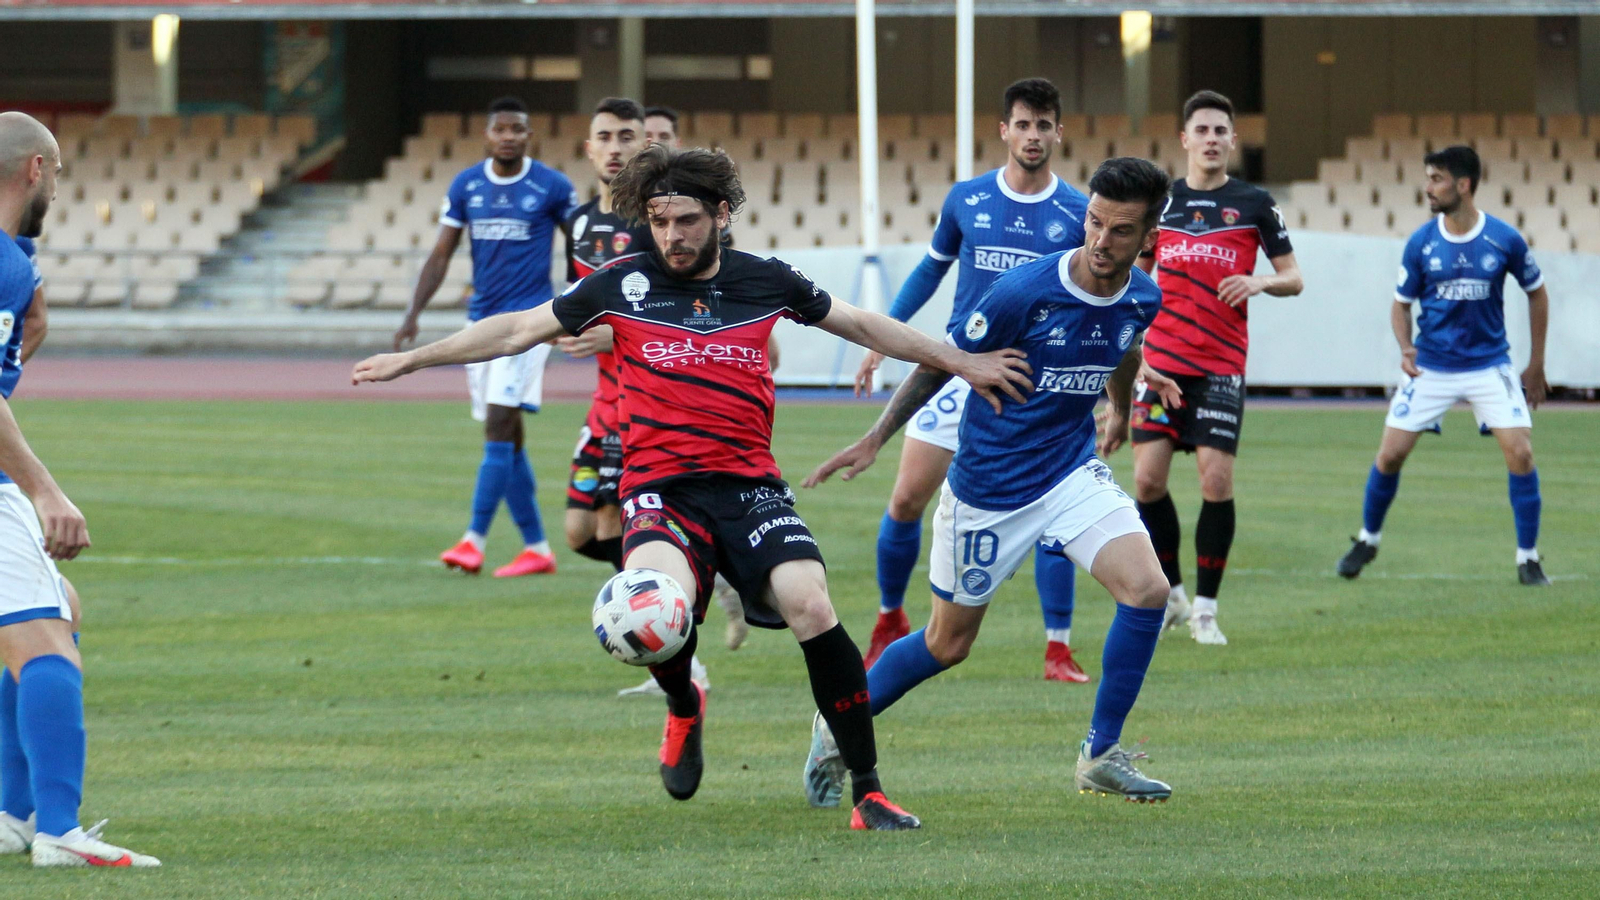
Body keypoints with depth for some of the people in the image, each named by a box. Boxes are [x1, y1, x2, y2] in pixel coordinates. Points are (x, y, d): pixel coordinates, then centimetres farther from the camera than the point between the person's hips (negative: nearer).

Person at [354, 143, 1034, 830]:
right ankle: (683, 708, 6)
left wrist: (962, 362, 25)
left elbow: (861, 325, 22)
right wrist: (413, 357, 12)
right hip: (660, 485, -1)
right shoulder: (624, 286, 6)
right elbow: (519, 330, 13)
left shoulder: (765, 281, 9)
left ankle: (867, 792, -13)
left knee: (810, 605, -24)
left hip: (749, 483, 1)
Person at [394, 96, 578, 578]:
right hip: (482, 318, 5)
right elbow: (441, 255, 8)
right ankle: (537, 547, 14)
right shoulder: (465, 187, 6)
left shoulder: (552, 187, -3)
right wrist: (413, 316, 0)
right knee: (506, 439, 7)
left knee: (499, 425, -16)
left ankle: (474, 539, -20)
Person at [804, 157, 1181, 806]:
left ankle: (1101, 757, -4)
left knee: (1148, 589, -18)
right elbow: (942, 363, -9)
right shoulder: (1022, 292, -23)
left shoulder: (1142, 300, -7)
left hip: (1073, 473, 4)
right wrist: (875, 439, -9)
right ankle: (839, 727, 33)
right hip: (989, 490, -4)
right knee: (947, 644, 8)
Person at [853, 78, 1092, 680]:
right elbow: (932, 269, 17)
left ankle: (1058, 651, -5)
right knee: (907, 500, 1)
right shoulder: (966, 200, 2)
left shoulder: (1079, 215, -3)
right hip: (961, 370, 2)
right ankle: (890, 622, 22)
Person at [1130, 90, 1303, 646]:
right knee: (1148, 478, -5)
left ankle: (1204, 609, 1)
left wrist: (1262, 282, -15)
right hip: (1161, 359, 2)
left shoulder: (1254, 204, 3)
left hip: (1222, 365, -2)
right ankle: (1170, 594, 14)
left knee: (1217, 481, -10)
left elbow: (1293, 277, 7)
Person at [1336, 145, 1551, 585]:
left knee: (1520, 452, -14)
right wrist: (1405, 348, -15)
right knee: (1391, 454, -3)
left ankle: (1528, 559, -1)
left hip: (1490, 363, -1)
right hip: (1431, 365, 1)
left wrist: (1537, 363, 7)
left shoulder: (1505, 240, -9)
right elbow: (1401, 304, 5)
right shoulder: (1421, 243, -6)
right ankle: (1367, 539, 21)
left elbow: (1537, 293, 6)